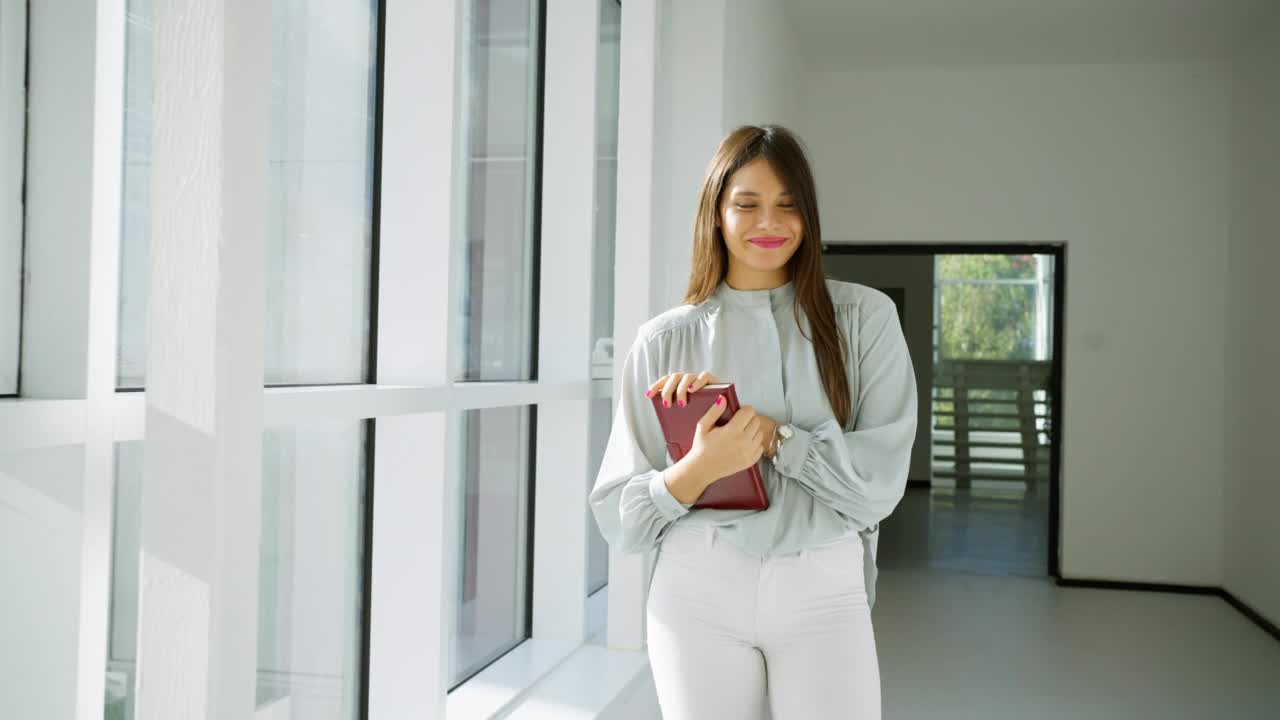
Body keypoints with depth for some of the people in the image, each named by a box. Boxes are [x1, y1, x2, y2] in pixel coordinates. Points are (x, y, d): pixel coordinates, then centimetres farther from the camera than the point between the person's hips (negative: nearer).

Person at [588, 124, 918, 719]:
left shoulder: (864, 319, 1)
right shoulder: (665, 341, 2)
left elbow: (880, 480, -6)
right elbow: (617, 516, 1)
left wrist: (761, 428, -14)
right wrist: (700, 468, -17)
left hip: (824, 591, 0)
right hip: (698, 590, 1)